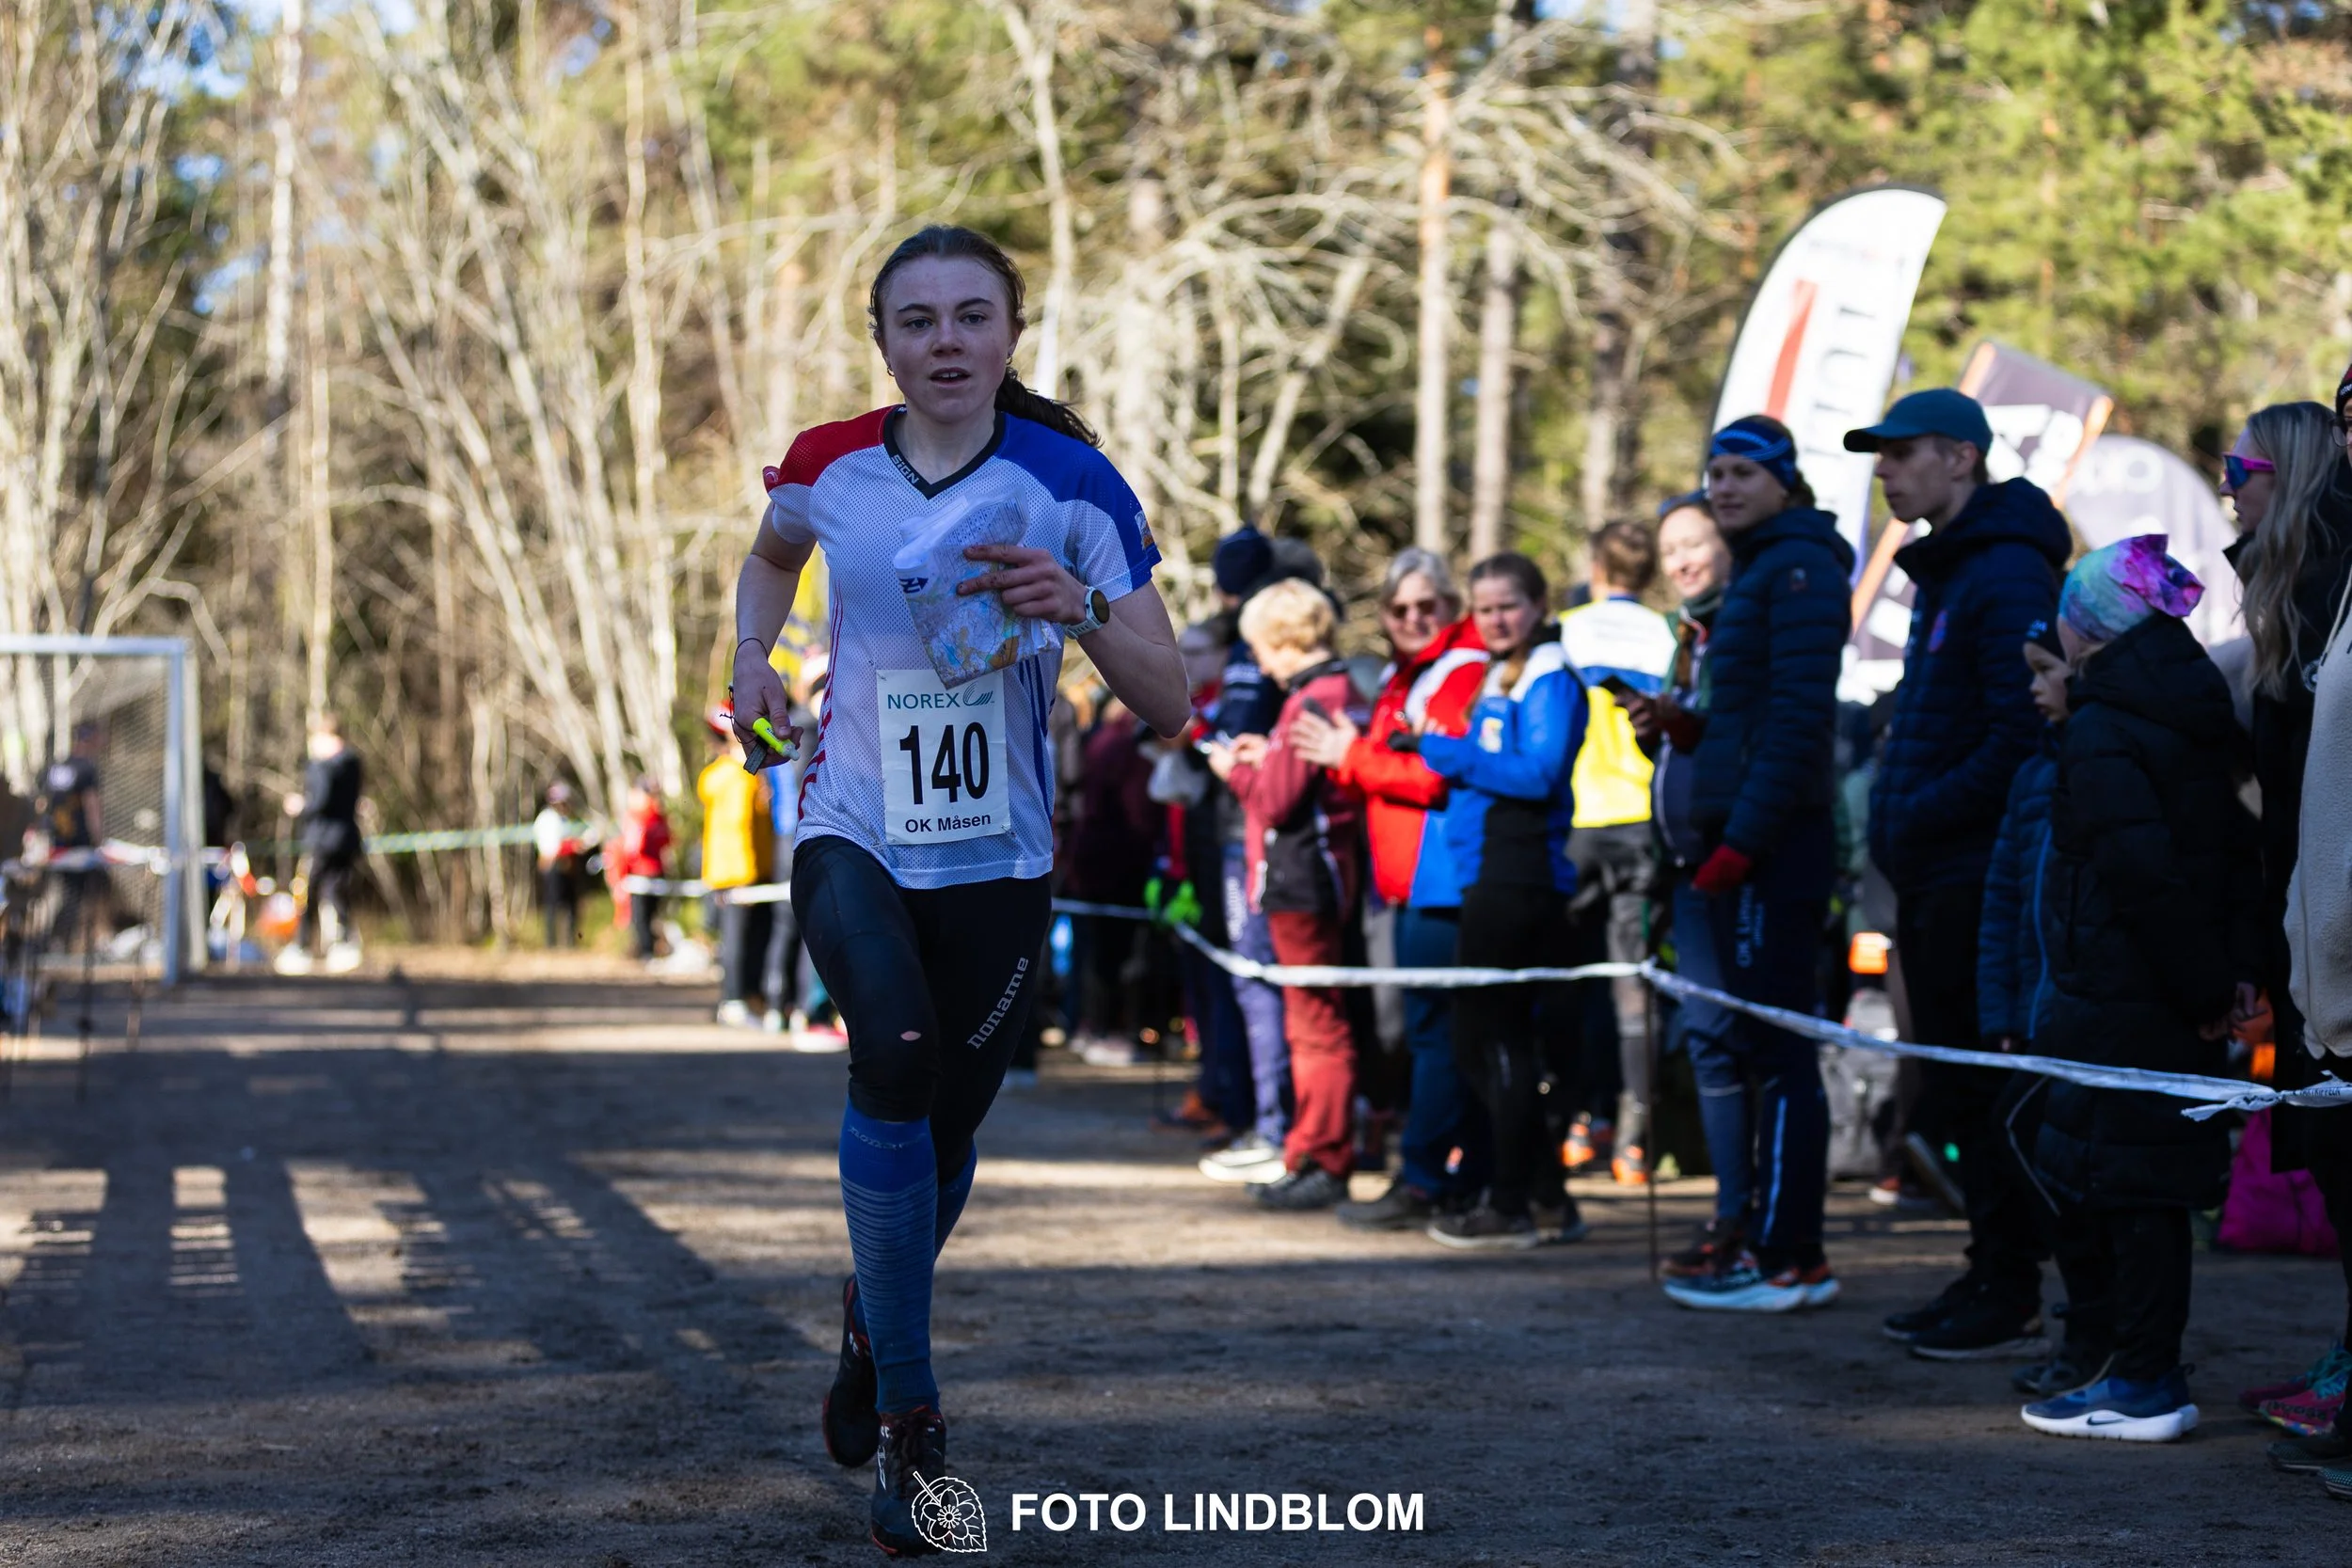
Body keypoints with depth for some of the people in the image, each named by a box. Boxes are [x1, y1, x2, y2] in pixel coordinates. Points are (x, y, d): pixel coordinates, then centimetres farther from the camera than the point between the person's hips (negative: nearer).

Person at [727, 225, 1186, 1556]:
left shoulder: (1072, 485, -9)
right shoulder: (828, 469, -3)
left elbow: (1169, 702, -10)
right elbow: (773, 552, 24)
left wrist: (1080, 610, -27)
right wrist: (753, 655, 6)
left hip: (999, 862, 1)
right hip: (853, 835, -1)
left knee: (946, 1132, 9)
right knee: (898, 1051, -28)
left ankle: (874, 1328, 44)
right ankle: (909, 1414, -19)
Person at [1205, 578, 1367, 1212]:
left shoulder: (1309, 703, -17)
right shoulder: (1341, 693, 13)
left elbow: (1278, 799, -19)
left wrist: (1236, 769, -2)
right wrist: (1265, 755, 12)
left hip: (1301, 880, -10)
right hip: (1324, 874, 10)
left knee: (1317, 1024, -6)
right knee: (1316, 1023, 14)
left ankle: (1321, 1164, -3)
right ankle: (1315, 1155, 20)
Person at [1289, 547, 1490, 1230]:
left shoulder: (1464, 675, -11)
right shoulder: (1400, 680, 20)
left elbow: (1443, 775, -20)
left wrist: (1353, 756, -12)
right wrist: (1346, 755, 4)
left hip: (1443, 882, -10)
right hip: (1411, 884, 10)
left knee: (1437, 1028, -9)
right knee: (1432, 1028, 12)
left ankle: (1423, 1184, -8)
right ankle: (1468, 1178, 17)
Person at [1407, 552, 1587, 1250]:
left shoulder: (1548, 681, -9)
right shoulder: (1498, 678, 19)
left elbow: (1538, 774, -19)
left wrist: (1442, 749, -15)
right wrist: (1437, 751, 4)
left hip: (1520, 875, -10)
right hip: (1488, 878, 10)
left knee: (1496, 1040, -5)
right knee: (1485, 1042, 12)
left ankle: (1512, 1207, 1)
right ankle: (1549, 1197, 18)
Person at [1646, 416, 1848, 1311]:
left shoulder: (1800, 568, -10)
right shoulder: (1757, 570, 21)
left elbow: (1800, 715, -18)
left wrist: (1744, 836, -21)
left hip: (1775, 839, -10)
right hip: (1738, 840, 10)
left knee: (1775, 1045, -8)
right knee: (1727, 1043, 12)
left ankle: (1790, 1260, -6)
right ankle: (1752, 1237, 18)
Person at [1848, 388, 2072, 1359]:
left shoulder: (2008, 575, -14)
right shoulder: (1945, 571, 18)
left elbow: (2023, 734, -22)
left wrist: (1922, 815, -18)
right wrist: (1901, 820, 12)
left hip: (1977, 875, -10)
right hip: (1936, 878, 10)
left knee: (1979, 1088, -6)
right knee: (1956, 1086, 13)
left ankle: (2010, 1297, -1)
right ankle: (1990, 1280, 20)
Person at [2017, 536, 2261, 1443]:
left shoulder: (2101, 733, -15)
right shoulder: (2200, 715, 13)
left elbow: (2145, 873, -21)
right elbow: (2242, 852, 12)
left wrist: (2205, 989, -15)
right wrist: (2234, 974, 8)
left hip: (2120, 996, -9)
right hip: (2179, 1005, 9)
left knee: (2126, 1187, -4)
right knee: (2153, 1185, 13)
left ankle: (2146, 1387, -1)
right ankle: (2146, 1373, 19)